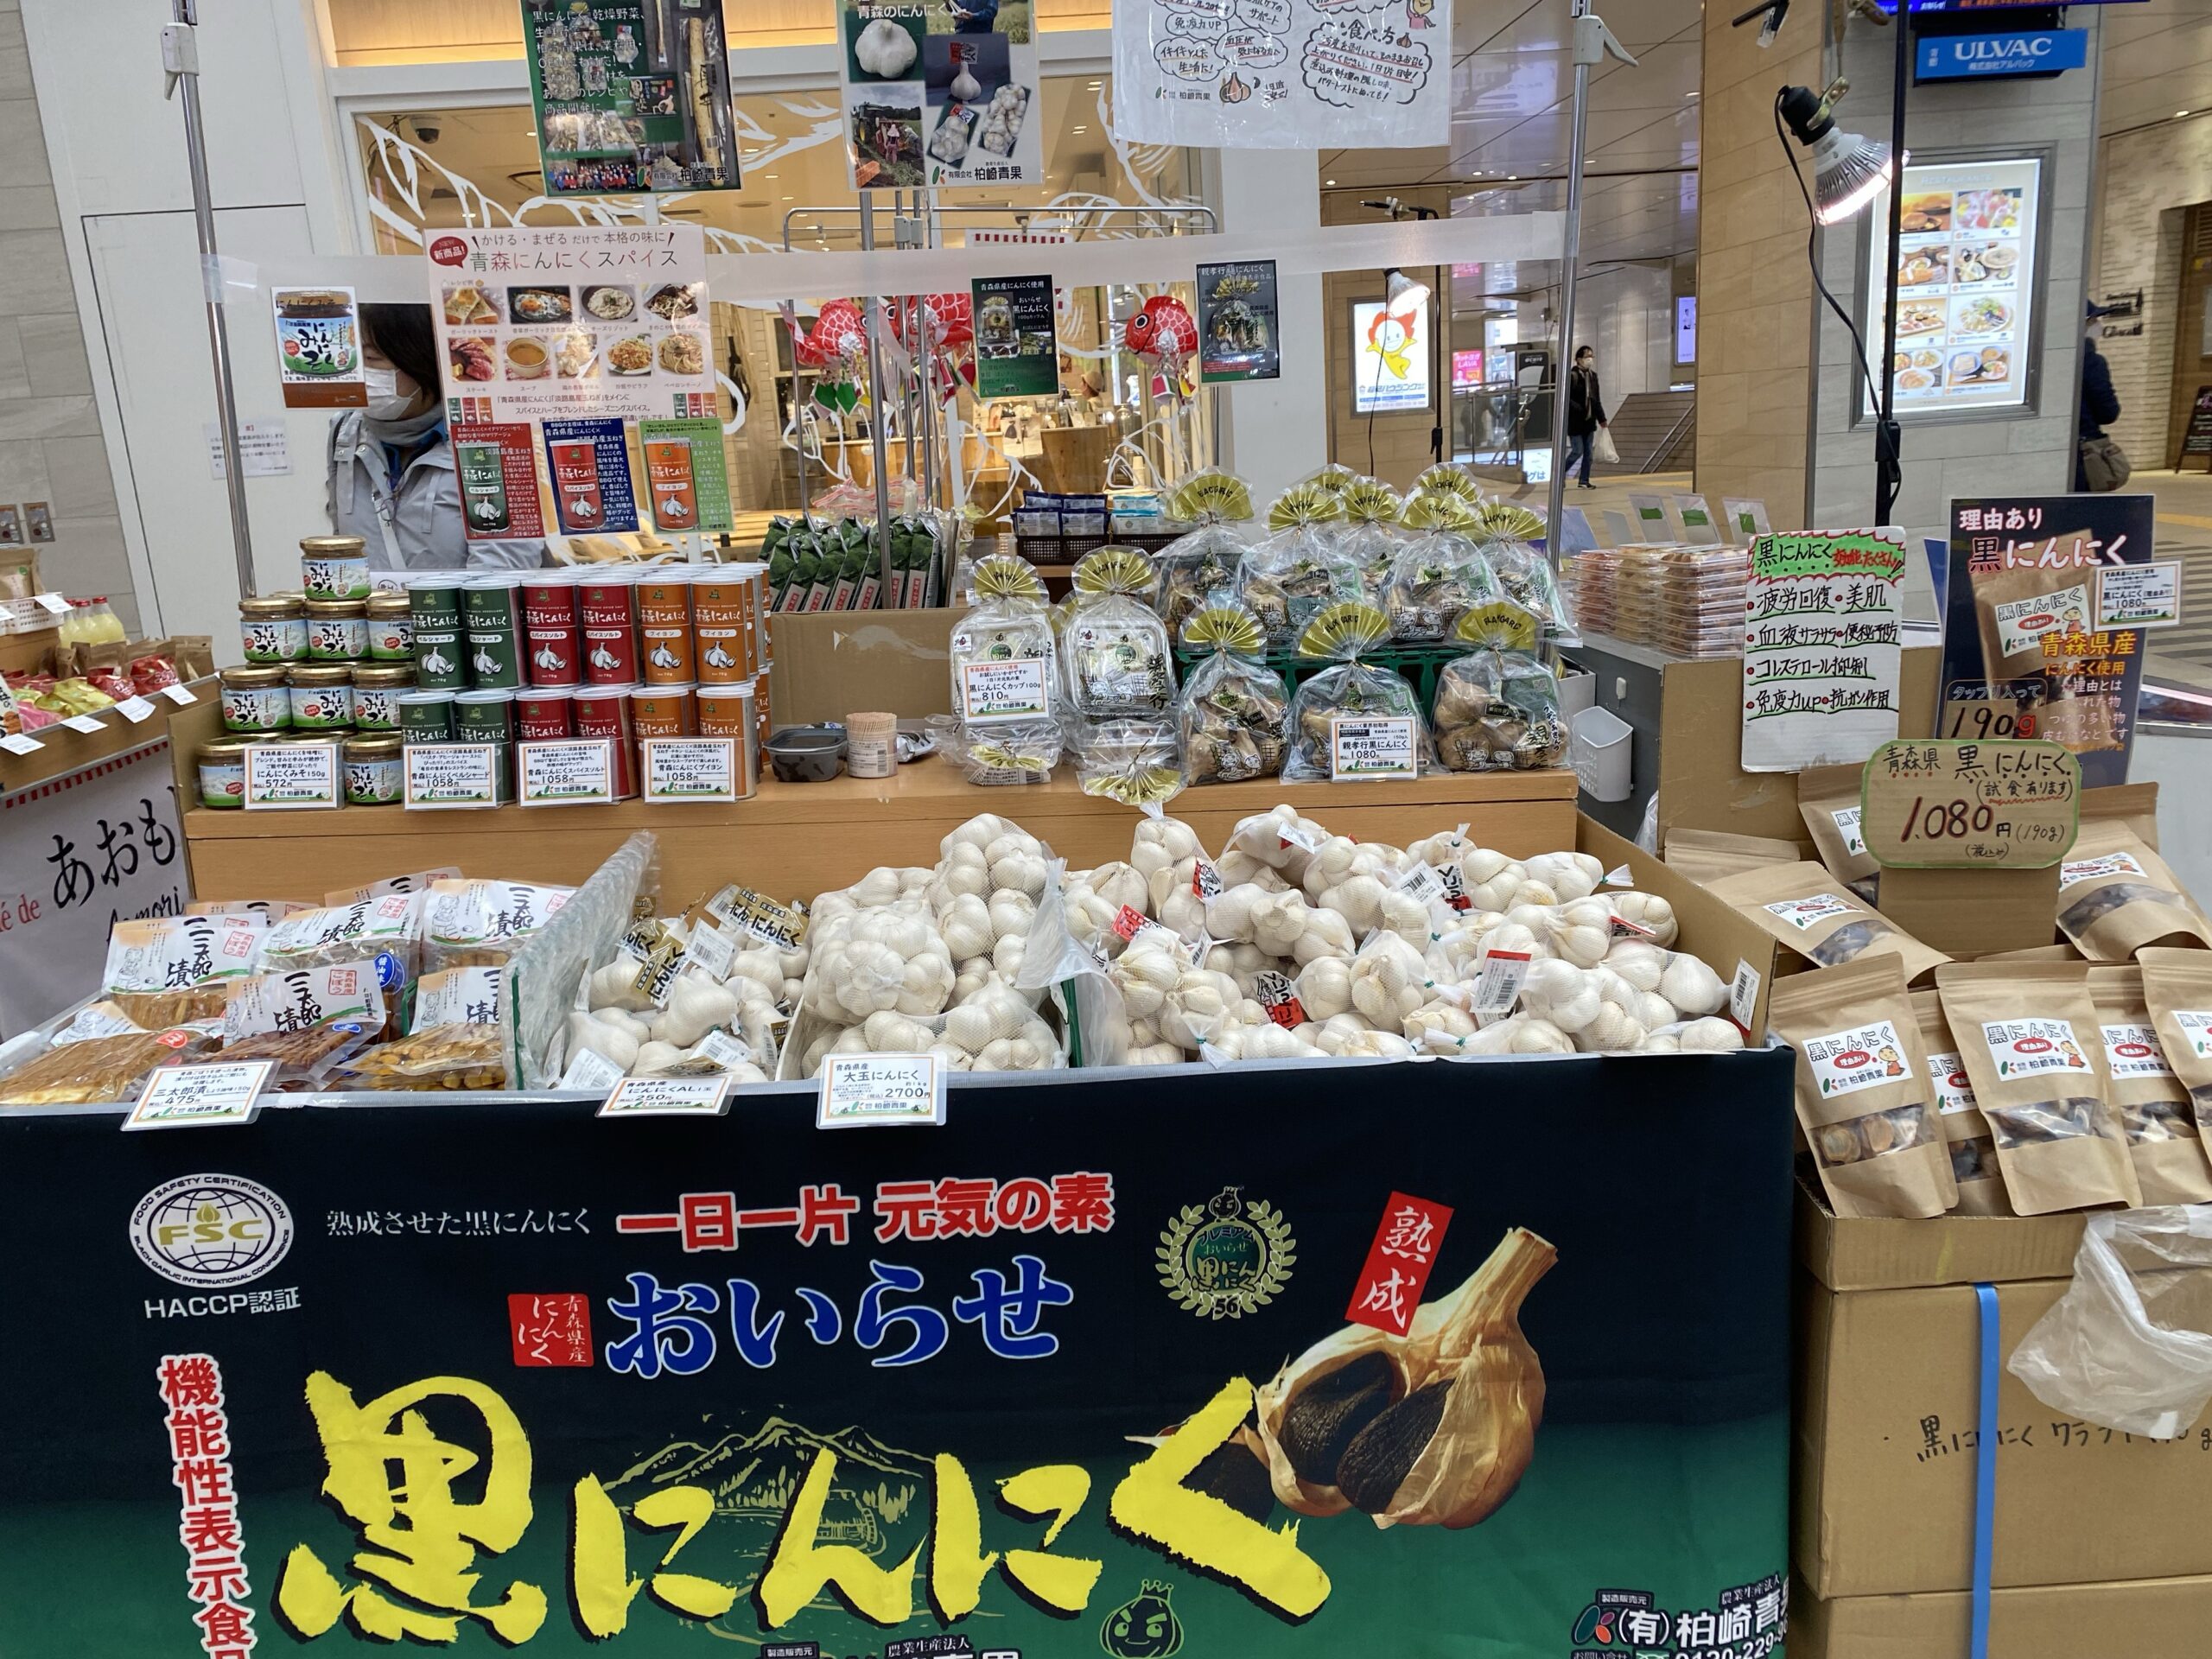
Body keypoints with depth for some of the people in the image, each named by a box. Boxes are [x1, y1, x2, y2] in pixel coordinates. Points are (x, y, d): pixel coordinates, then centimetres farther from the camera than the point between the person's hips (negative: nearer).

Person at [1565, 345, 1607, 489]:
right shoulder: (1572, 375, -13)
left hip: (1589, 421, 7)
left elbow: (1597, 400, 15)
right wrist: (1580, 410, -24)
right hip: (1575, 422, -7)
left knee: (1588, 452, 8)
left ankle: (1584, 481, 15)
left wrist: (1602, 419, 14)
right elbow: (1566, 399, -17)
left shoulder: (1593, 375, 10)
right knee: (1578, 451, -6)